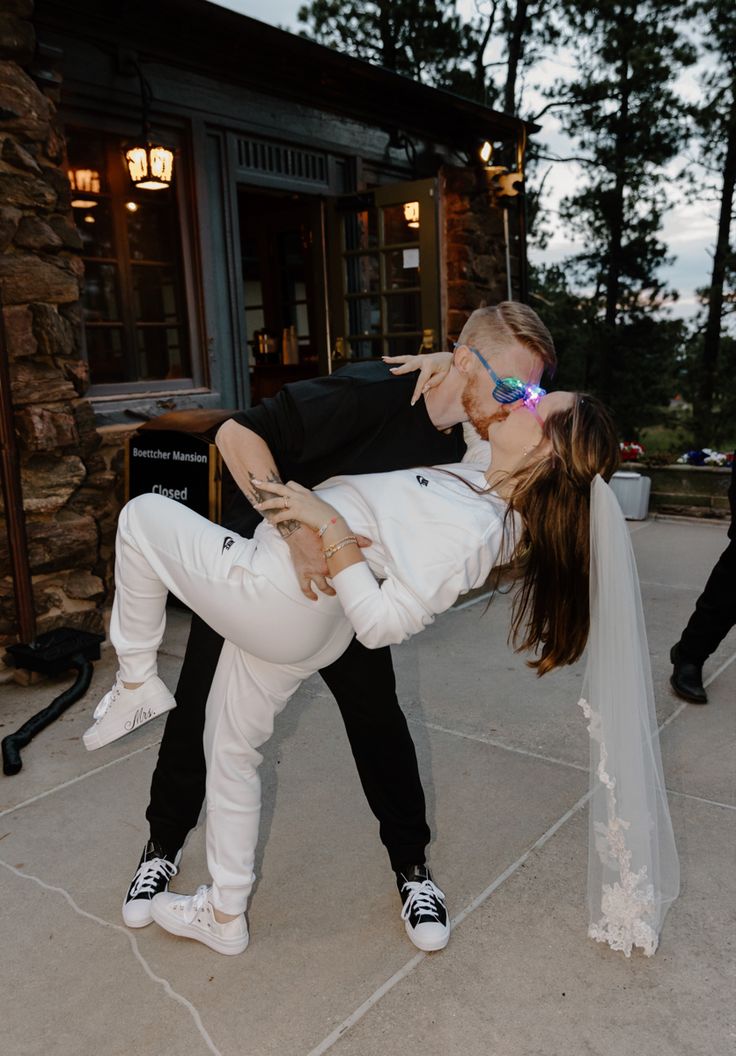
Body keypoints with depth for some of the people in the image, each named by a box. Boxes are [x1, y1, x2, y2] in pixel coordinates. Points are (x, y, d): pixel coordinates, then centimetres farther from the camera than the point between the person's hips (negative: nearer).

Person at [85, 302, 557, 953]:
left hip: (343, 586, 4)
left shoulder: (459, 449, -10)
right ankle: (164, 845, 33)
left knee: (378, 716, 0)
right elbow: (237, 434, -33)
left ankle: (412, 867, 22)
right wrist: (295, 525, -46)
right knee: (202, 711, 7)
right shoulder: (370, 393, -32)